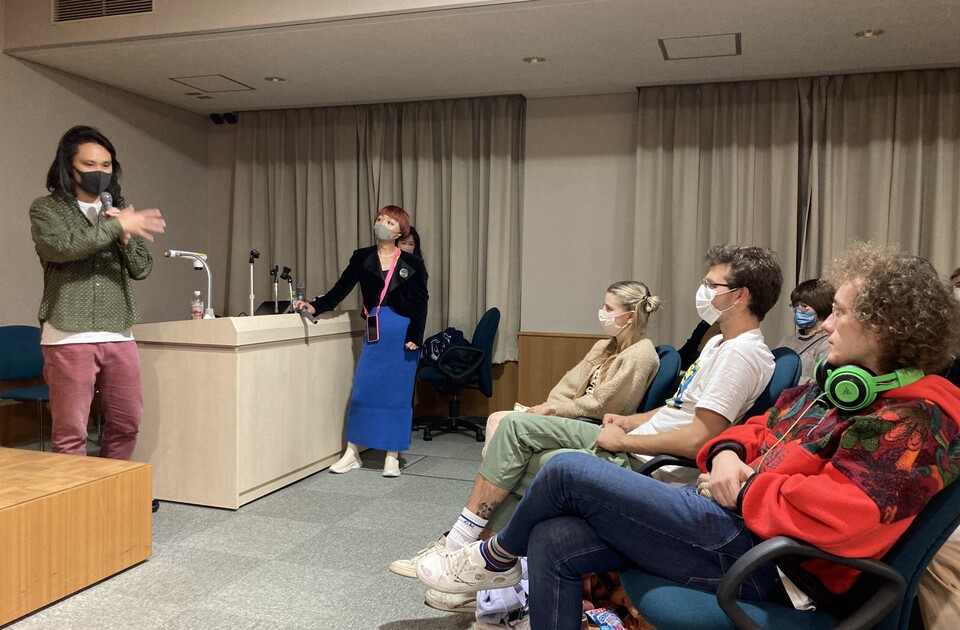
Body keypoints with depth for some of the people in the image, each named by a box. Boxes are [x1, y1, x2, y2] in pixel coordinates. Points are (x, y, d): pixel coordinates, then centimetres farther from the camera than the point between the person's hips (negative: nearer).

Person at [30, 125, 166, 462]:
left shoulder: (120, 210, 15)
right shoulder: (46, 208, 2)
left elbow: (142, 268, 9)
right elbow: (61, 247, -18)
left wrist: (126, 236, -8)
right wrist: (116, 227, -18)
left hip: (119, 336, 5)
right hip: (69, 338, -4)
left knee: (127, 424, 10)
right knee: (71, 433, -1)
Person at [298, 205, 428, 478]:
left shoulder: (412, 264, 1)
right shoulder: (362, 258, 6)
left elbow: (421, 303, 0)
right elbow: (341, 289, 1)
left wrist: (415, 337, -10)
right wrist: (316, 306, -13)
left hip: (403, 334, -2)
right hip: (374, 332, 2)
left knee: (398, 393, 2)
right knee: (362, 390, 1)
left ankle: (392, 457, 13)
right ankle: (352, 454, 14)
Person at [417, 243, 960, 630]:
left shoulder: (915, 419, -14)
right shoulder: (840, 384, 15)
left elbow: (844, 517, -28)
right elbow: (761, 430, 24)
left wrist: (745, 488, -13)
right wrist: (728, 453, 1)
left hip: (760, 554, -9)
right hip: (735, 519, 9)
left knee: (569, 470, -9)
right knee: (553, 542, -1)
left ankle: (497, 557, 21)